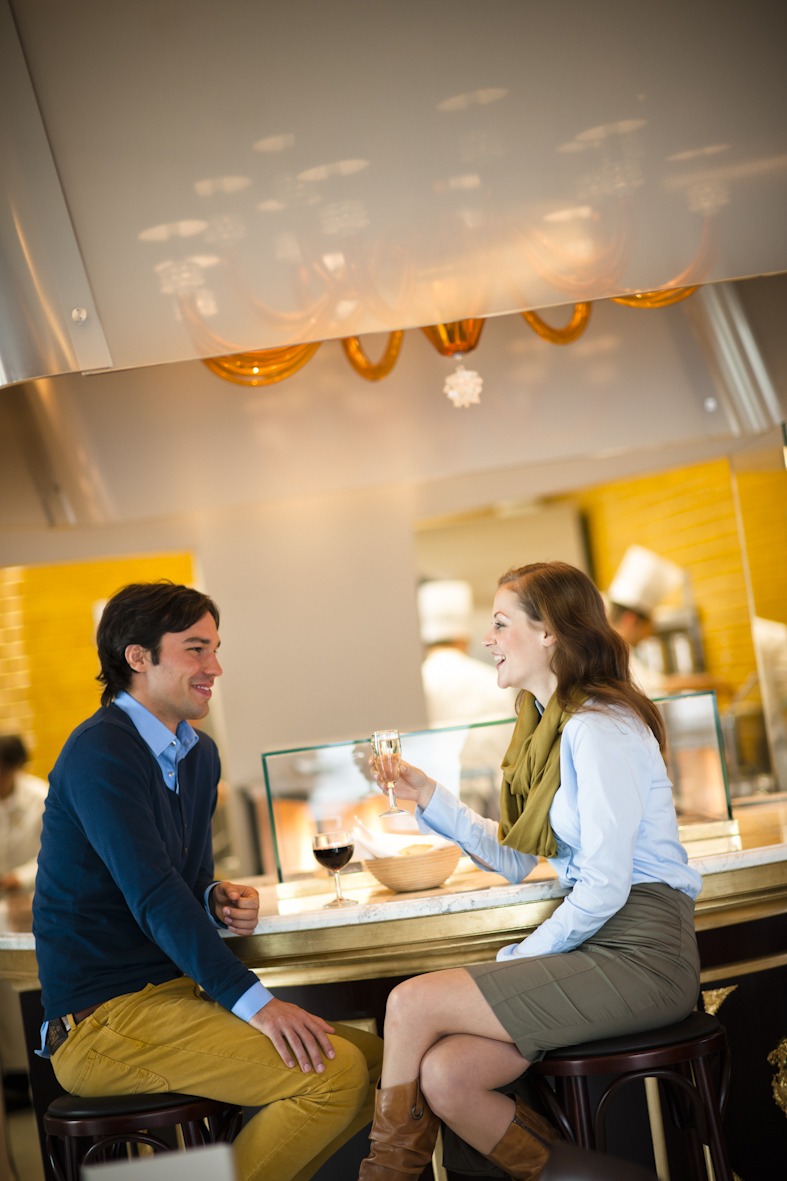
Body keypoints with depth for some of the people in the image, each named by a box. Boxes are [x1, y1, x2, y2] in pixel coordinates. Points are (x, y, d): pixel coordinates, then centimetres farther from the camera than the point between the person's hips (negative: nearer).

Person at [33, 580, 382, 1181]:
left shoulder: (199, 753, 15)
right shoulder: (102, 750, -14)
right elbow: (150, 894, -21)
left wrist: (217, 899, -2)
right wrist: (253, 1001, -25)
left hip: (172, 994, 9)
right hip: (102, 1018, -9)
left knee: (377, 1060, 2)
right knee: (336, 1072, -22)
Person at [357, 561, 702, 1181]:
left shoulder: (598, 728, -14)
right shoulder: (549, 726, 18)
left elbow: (605, 886, -18)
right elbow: (515, 860, 17)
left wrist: (523, 958, -10)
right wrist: (429, 797, 11)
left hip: (639, 954, -9)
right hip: (598, 946, 9)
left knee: (411, 1003, -16)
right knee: (445, 1076, -12)